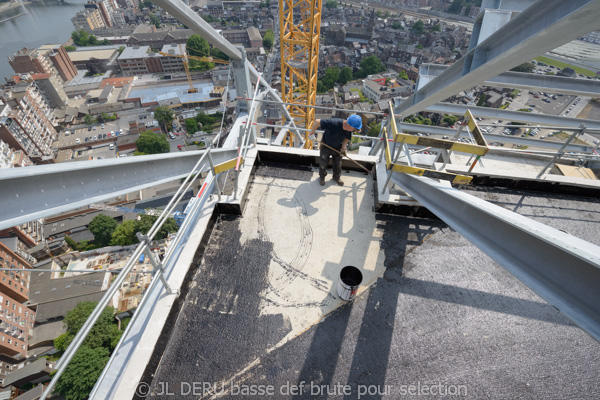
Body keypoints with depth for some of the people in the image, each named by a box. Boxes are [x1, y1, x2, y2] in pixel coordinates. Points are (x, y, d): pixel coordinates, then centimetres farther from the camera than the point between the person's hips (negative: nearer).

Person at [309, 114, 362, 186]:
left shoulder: (349, 130, -24)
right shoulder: (334, 123, -43)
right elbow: (317, 122, -37)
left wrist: (343, 147, -11)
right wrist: (312, 133, -24)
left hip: (338, 147, 4)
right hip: (326, 145, -4)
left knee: (338, 163, 18)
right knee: (323, 163, 13)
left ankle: (337, 177, 43)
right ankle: (322, 176, 40)